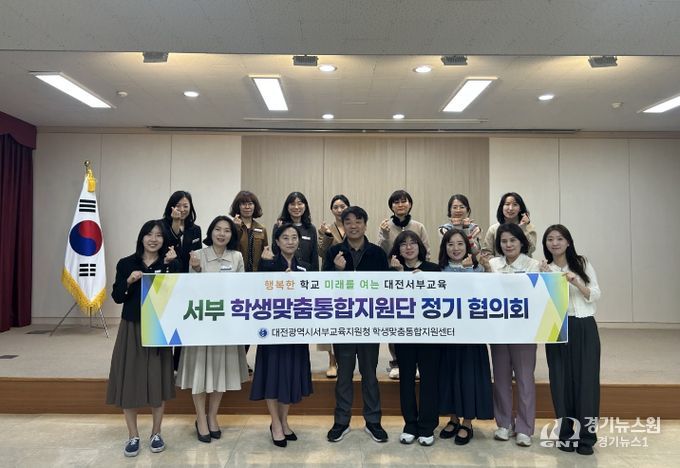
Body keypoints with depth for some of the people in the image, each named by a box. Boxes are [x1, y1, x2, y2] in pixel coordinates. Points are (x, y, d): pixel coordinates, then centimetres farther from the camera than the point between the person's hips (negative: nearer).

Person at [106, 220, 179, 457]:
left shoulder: (169, 264, 0)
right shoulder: (126, 264, 2)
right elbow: (117, 297, 1)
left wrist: (172, 265, -19)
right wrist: (129, 281, -16)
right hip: (131, 329, 1)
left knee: (158, 380, 6)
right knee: (129, 380, 4)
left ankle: (156, 434, 23)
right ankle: (133, 436, 20)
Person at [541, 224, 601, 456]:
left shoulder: (582, 264, 5)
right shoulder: (543, 269, 6)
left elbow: (595, 296, 0)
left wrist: (576, 282, -15)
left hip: (585, 328, 0)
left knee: (586, 380, -1)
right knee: (561, 381, 3)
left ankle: (586, 436, 11)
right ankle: (566, 434, 17)